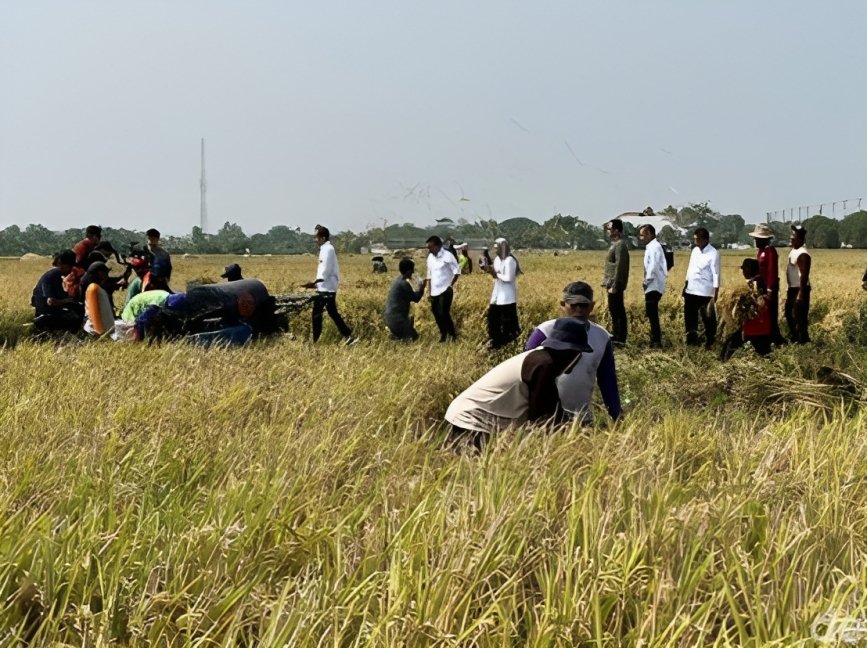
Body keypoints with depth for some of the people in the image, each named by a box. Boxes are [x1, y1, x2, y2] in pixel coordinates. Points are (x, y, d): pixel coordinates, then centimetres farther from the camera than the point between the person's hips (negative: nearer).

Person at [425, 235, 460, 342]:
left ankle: (452, 335, 3)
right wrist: (430, 292, 11)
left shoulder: (448, 256, -11)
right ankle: (445, 335, 19)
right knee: (436, 314, 7)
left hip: (445, 291, -7)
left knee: (443, 314, -11)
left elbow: (457, 272, -9)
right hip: (435, 292, 7)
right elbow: (429, 276, 14)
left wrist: (450, 285, -11)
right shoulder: (430, 257, 9)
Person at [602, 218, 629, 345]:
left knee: (618, 311, -6)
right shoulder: (616, 243, 14)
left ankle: (620, 339, -2)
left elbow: (619, 267, -21)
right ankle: (616, 335, 24)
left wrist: (614, 286, -22)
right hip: (612, 284, 10)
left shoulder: (620, 245, -17)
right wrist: (607, 282, 18)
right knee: (614, 310, 16)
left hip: (616, 284, -10)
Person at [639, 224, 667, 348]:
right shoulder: (651, 246, 15)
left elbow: (653, 266, -23)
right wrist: (647, 281, 8)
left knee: (652, 314, -8)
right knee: (652, 314, 14)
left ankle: (656, 342, -5)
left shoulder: (654, 247, -14)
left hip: (653, 286, -10)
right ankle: (655, 340, 21)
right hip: (653, 286, 10)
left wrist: (647, 281, -15)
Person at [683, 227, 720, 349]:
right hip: (691, 291, 7)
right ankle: (692, 340, 25)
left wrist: (715, 294, -20)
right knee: (689, 317, 12)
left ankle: (709, 343, 15)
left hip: (705, 292, -7)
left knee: (708, 319, 4)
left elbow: (716, 275, -15)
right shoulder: (695, 250, 9)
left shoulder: (713, 254, -12)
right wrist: (686, 285, 16)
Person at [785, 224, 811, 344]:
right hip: (792, 288, 11)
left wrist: (801, 294, -25)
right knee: (789, 313, 20)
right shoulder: (793, 251, 12)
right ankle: (793, 338, 33)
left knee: (800, 316, -4)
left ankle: (802, 340, 4)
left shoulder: (803, 254, -19)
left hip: (800, 289, -11)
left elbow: (804, 275, -23)